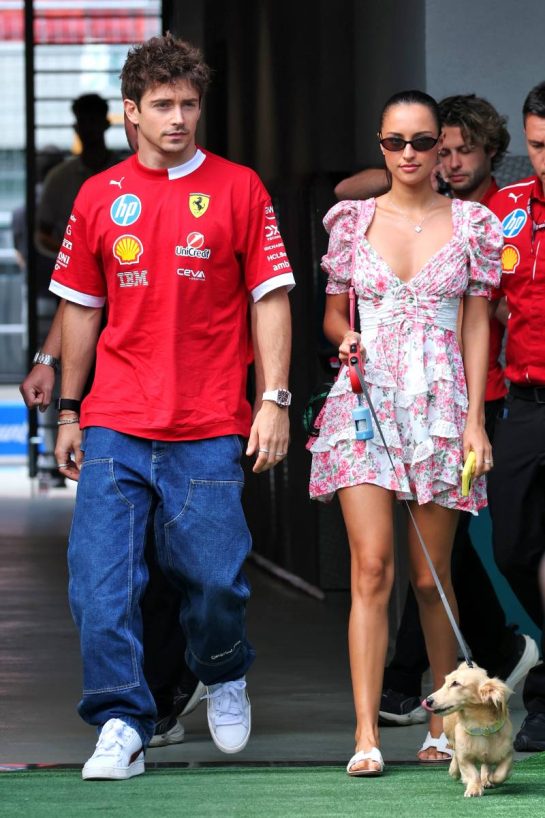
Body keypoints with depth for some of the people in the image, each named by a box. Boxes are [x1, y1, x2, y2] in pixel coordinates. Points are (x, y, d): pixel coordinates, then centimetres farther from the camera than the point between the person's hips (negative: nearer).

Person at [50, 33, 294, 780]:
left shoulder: (238, 189, 2)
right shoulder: (99, 198, 8)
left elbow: (270, 297, 2)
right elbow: (81, 307, 15)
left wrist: (275, 400, -5)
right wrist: (68, 410, 15)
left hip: (209, 428, -2)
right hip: (114, 425, 2)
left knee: (214, 578, 0)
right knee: (101, 579, -7)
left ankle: (223, 676, 30)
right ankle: (121, 724, 0)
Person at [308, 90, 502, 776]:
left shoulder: (471, 224, 5)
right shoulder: (354, 220, 8)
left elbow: (477, 326, 5)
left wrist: (475, 420, -2)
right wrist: (346, 340, -7)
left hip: (440, 407, 0)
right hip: (365, 401, 0)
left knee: (430, 578, 4)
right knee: (372, 567, -11)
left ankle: (444, 723, 22)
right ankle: (366, 736, -15)